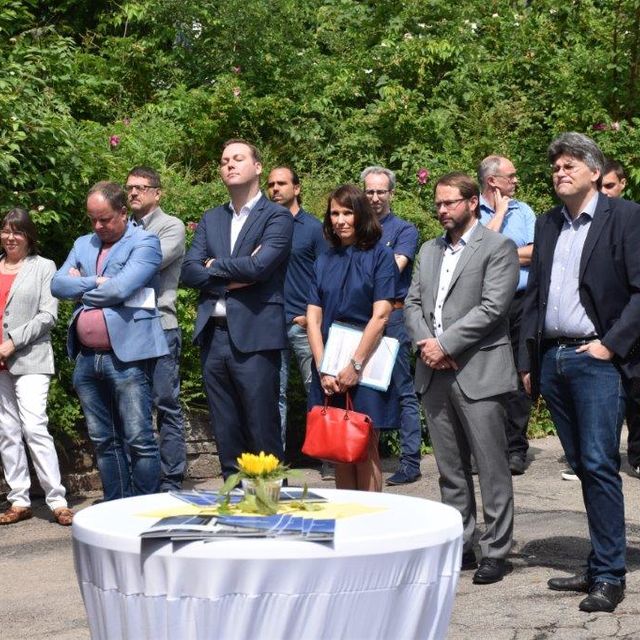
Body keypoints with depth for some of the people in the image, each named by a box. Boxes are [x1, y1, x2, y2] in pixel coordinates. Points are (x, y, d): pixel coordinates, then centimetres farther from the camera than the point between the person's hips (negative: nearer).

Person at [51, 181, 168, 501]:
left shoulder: (144, 242, -2)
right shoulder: (83, 245, 18)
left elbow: (120, 288, -15)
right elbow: (58, 285, 6)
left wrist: (80, 288, 0)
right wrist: (96, 282, -7)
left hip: (126, 356, -6)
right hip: (87, 358, 6)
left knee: (139, 440, -5)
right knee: (103, 441, 10)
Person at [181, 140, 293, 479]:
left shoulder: (277, 217, -1)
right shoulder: (211, 219, 16)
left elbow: (259, 266, -16)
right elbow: (189, 271, 5)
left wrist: (215, 266, -3)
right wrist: (233, 276, -9)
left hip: (254, 336, -5)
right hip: (213, 336, 6)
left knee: (263, 435, -3)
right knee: (226, 437, 10)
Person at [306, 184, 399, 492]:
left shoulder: (380, 256, 0)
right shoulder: (324, 262, 12)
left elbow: (380, 316, -8)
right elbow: (313, 318, 5)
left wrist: (355, 365, -13)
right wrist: (322, 369, -6)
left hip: (366, 365, -4)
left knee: (365, 449, -3)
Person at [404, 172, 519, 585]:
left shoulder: (498, 248, -3)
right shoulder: (429, 251, 19)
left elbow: (492, 307, -13)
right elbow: (413, 303, 14)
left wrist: (444, 344, -14)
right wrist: (425, 344, -4)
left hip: (478, 371, -6)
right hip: (435, 373, 7)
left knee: (492, 469, -3)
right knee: (451, 469, 11)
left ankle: (496, 551, 3)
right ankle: (461, 546, 19)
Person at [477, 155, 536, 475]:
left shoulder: (523, 211, 12)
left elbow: (537, 253, 0)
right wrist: (499, 212, -3)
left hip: (519, 303, 2)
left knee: (518, 377, 1)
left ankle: (515, 447, 6)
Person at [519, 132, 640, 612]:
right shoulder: (547, 225, 17)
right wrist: (528, 361, 13)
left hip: (596, 358, -6)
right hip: (553, 359, 6)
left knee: (599, 465, -9)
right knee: (583, 466, 9)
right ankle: (600, 566, 15)